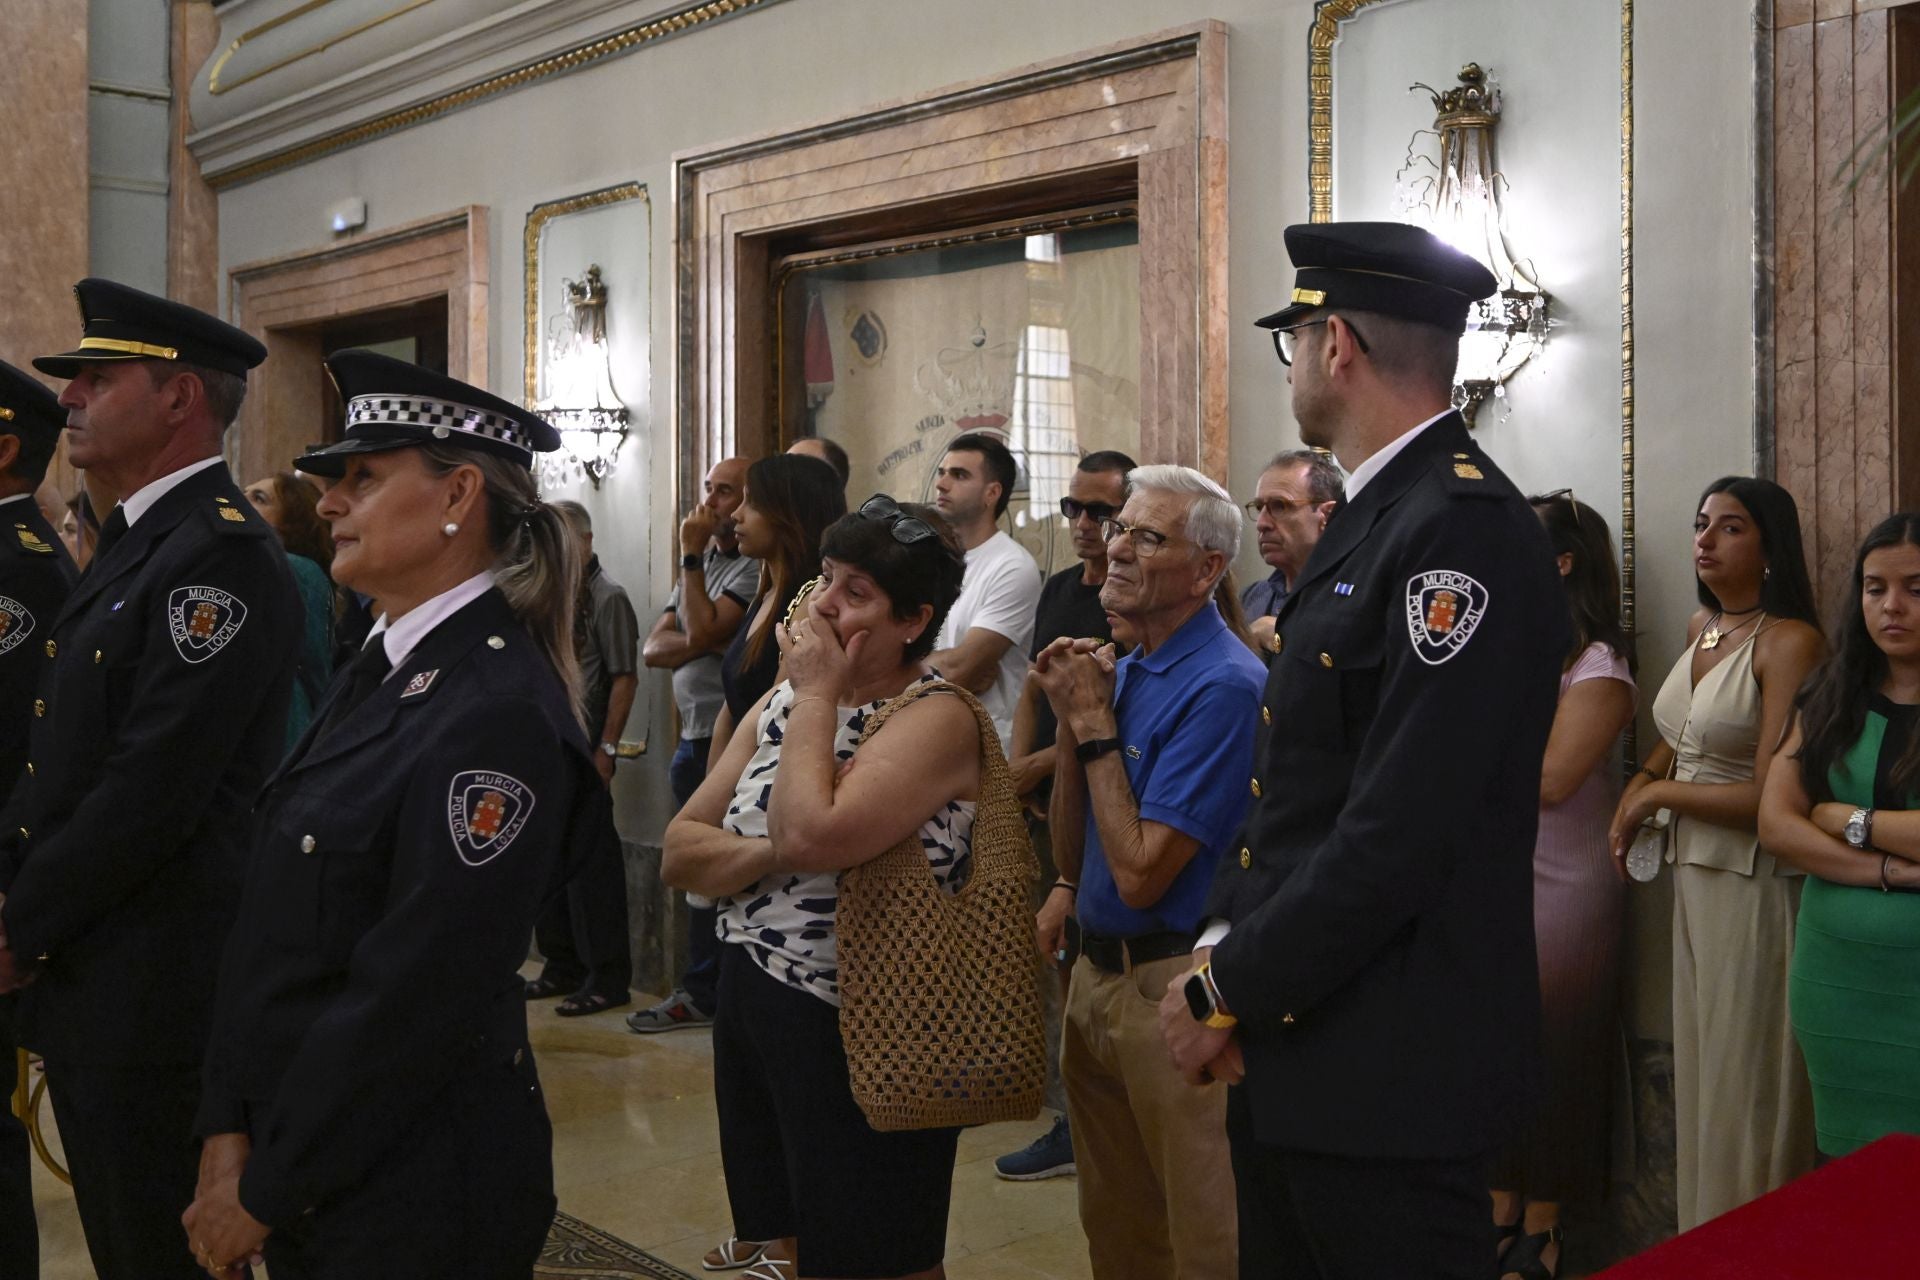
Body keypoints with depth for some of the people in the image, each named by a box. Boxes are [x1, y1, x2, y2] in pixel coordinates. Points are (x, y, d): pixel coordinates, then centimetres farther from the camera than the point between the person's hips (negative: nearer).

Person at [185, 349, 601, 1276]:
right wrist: (229, 1136, 1)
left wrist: (265, 1195, -13)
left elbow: (413, 998, -22)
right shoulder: (383, 672, 6)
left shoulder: (498, 712, -22)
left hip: (415, 1198, -8)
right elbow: (270, 932, 6)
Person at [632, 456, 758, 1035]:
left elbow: (702, 630, -21)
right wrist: (704, 643, -11)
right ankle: (703, 991, 25)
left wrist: (693, 556, -12)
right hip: (692, 738, 9)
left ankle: (704, 993, 6)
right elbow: (653, 649, 9)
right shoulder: (701, 566, 17)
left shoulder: (754, 568, -11)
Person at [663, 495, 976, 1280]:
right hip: (750, 1007, 7)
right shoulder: (780, 703, 9)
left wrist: (817, 696, -17)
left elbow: (810, 836, -30)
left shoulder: (937, 717, -15)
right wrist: (770, 853, -15)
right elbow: (679, 853, 4)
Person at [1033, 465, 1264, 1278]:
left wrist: (1095, 722, -15)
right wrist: (1072, 719, -4)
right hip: (1096, 978, 9)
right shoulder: (1123, 669, 7)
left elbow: (1141, 875, -22)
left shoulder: (1223, 686, -19)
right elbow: (1072, 859, 8)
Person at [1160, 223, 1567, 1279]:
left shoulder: (1465, 526, -19)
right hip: (1290, 1050, 9)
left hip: (1388, 1070, -9)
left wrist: (1228, 993, -15)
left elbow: (1401, 835, -24)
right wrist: (1221, 948, 2)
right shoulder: (1373, 517, 12)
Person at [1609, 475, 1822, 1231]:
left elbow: (1773, 795, -21)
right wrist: (1639, 785, 6)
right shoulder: (1701, 627, 8)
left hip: (1755, 882, -8)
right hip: (1693, 872, 8)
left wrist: (1660, 794, -10)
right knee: (1700, 1065, 16)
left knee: (1746, 1082, 4)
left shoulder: (1789, 642, -17)